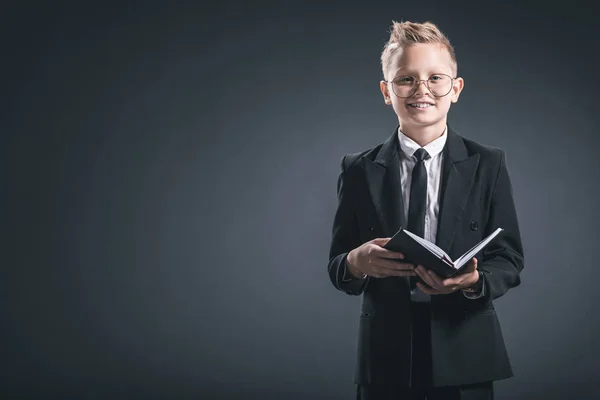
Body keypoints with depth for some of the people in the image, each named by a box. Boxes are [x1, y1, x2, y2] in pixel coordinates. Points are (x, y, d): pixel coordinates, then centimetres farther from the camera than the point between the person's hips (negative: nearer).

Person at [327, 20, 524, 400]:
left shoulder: (488, 165, 1)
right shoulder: (359, 170, 2)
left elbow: (509, 259, 0)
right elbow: (336, 268, 3)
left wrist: (474, 281, -20)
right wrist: (356, 262, -20)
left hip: (465, 362, 0)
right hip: (385, 358, 0)